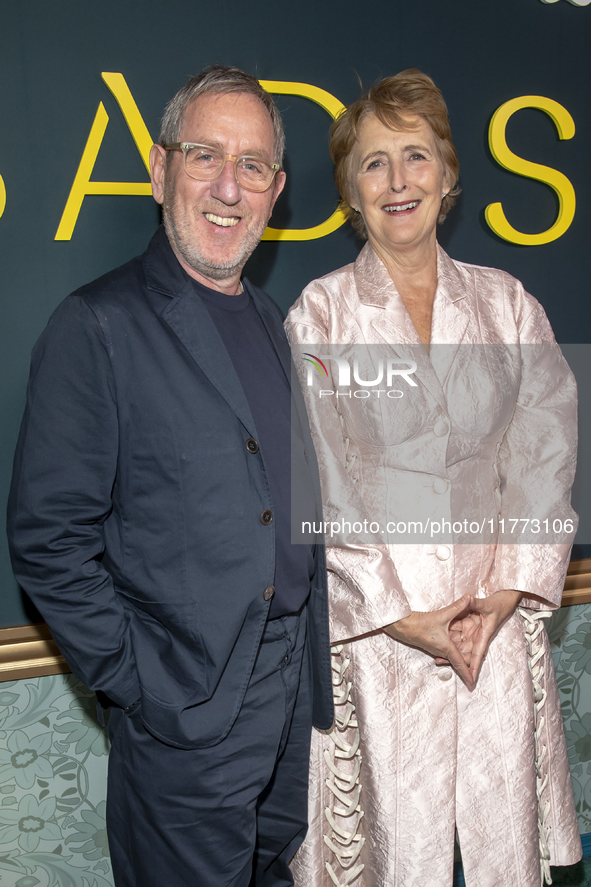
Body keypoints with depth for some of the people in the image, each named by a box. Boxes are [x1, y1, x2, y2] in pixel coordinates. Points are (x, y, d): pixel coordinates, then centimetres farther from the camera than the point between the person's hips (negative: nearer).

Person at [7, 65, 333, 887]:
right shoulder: (97, 326, -14)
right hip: (183, 712, -6)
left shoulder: (273, 324, 8)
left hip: (294, 691, 7)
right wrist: (137, 683, -15)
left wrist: (314, 655, 9)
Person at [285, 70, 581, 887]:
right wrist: (399, 612, -10)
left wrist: (508, 593, -6)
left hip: (499, 622, 3)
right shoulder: (320, 314, -1)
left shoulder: (506, 305, 8)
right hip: (375, 627, -2)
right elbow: (315, 487, -5)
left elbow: (546, 459, 5)